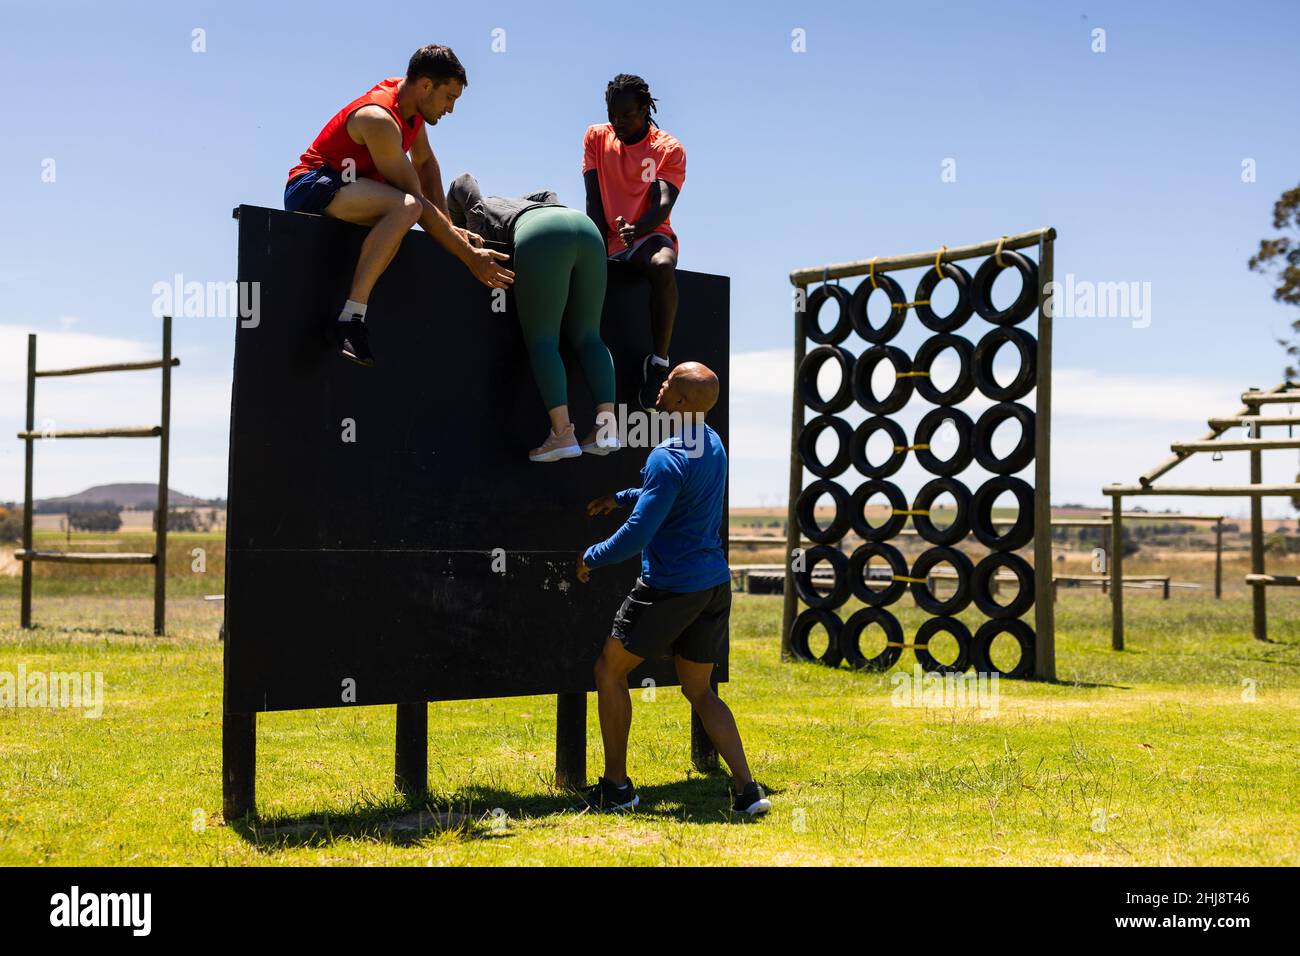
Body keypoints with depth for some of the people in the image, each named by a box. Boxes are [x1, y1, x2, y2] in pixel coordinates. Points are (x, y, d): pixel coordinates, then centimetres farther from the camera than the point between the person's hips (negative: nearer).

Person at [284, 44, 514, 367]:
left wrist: (449, 227, 1)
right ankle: (350, 319, -37)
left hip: (344, 189, 10)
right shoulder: (380, 120, -24)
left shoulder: (410, 99, 3)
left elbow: (426, 163, 13)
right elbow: (418, 201, -23)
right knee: (407, 206, -35)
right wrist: (469, 257, -21)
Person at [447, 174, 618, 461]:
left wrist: (450, 232, 22)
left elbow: (463, 182, 16)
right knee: (587, 336, 9)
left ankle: (563, 434, -17)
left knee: (541, 339, -4)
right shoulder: (516, 204, 44)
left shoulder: (478, 209, 30)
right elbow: (546, 196, 35)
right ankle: (607, 427, -7)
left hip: (542, 234, -6)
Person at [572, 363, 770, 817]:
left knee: (609, 672, 9)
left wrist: (591, 558, -7)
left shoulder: (668, 459, -20)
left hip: (669, 587, -8)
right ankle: (746, 788, 4)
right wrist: (622, 497, 28)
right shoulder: (712, 444, 9)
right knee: (699, 691, 16)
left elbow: (638, 534, -23)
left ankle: (616, 787, 14)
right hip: (714, 584, 8)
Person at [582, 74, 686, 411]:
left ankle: (658, 362, -32)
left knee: (663, 266, -38)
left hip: (649, 235, -3)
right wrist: (600, 247, -15)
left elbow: (663, 204, -16)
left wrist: (635, 230, -39)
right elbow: (594, 200, 1)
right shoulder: (596, 137, 8)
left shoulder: (669, 149, -2)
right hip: (608, 239, 4)